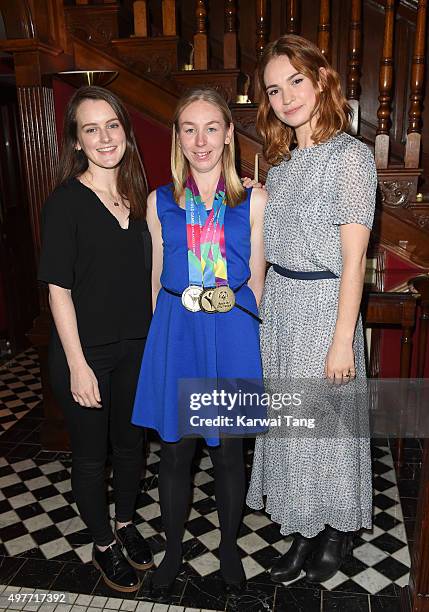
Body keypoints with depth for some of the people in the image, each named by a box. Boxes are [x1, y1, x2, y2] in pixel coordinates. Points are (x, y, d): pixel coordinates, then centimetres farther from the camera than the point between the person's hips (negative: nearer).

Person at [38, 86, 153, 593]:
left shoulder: (135, 196, 3)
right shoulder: (65, 203, -13)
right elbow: (58, 290, -14)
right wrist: (77, 366, -16)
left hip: (136, 347, 5)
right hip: (85, 352, -5)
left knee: (130, 442, 20)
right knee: (91, 454, 12)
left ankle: (125, 523, 44)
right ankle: (103, 543, 35)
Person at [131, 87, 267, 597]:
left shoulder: (253, 201, 0)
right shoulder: (160, 202, 5)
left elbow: (256, 278, 5)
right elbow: (157, 278, 9)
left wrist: (225, 299, -6)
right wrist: (165, 329, 6)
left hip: (231, 334, -1)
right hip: (175, 333, 1)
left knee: (227, 450, 12)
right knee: (174, 449, 11)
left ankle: (229, 545, 37)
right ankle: (172, 549, 35)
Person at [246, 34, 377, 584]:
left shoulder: (349, 156, -12)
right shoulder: (282, 160, 10)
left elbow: (353, 260, -15)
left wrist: (342, 341, -16)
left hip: (323, 306, -7)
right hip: (278, 305, 7)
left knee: (326, 420, 8)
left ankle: (338, 531, 34)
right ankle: (304, 533, 35)